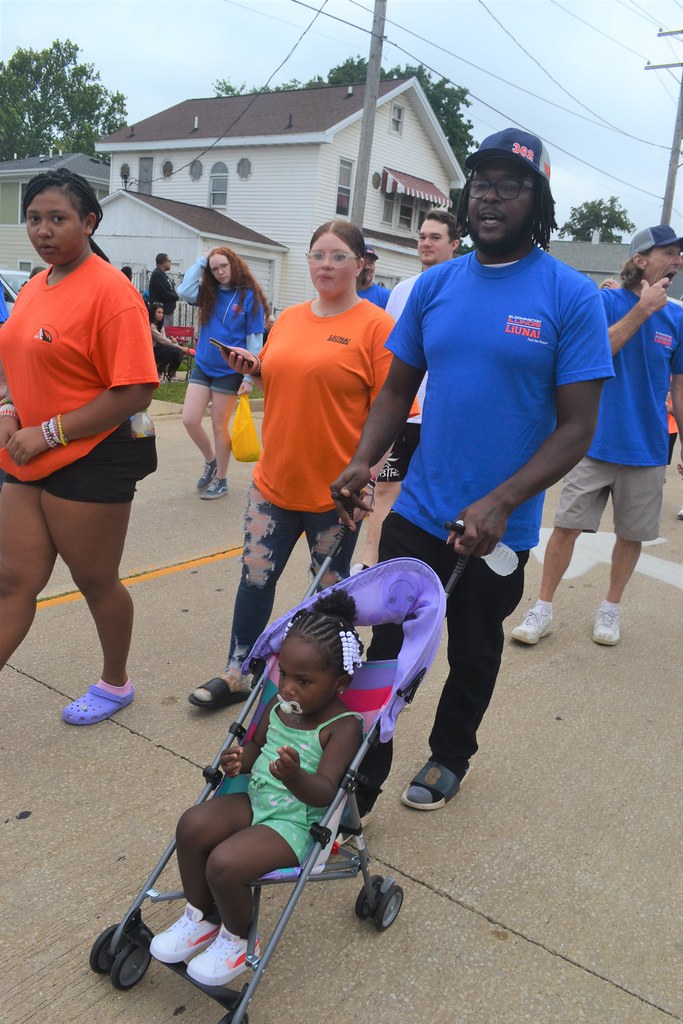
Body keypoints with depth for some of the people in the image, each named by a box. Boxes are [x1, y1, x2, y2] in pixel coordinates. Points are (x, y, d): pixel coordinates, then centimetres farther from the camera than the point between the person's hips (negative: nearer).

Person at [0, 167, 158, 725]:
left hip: (90, 464, -7)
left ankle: (115, 684, 33)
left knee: (96, 582, 9)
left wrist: (49, 434, -19)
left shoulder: (110, 290, -14)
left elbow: (135, 392, -21)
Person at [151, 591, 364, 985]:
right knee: (193, 825, -14)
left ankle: (236, 939, 9)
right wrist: (238, 760, -9)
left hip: (297, 822, -7)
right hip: (255, 800, 7)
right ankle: (200, 919, 10)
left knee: (224, 864, -24)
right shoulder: (279, 705, 2)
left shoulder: (344, 726, -19)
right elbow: (256, 746, 15)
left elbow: (324, 793, -25)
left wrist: (295, 777, -46)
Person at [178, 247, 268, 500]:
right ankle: (210, 461, 25)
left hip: (229, 371, -5)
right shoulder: (209, 293, 7)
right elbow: (184, 291, -11)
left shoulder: (250, 297, -7)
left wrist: (249, 377, -13)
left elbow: (255, 340, -8)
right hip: (203, 366, 5)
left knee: (219, 425, 3)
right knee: (189, 420, -2)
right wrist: (201, 262, -4)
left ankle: (221, 480, 19)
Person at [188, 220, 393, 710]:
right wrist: (254, 366, 3)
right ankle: (236, 674, 25)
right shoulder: (289, 318, 10)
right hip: (274, 480, 5)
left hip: (335, 489, -5)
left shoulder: (375, 325, -9)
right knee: (255, 577, 9)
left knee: (329, 589, 12)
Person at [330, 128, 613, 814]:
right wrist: (363, 462, -12)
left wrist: (500, 504, -25)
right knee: (387, 650, 8)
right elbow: (398, 388, 7)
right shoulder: (435, 286, 2)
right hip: (416, 514, 3)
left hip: (497, 529, -2)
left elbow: (577, 425, -12)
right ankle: (358, 786, 24)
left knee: (473, 655, 19)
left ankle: (449, 758, 45)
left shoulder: (571, 296, -10)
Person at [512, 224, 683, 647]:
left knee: (631, 534, 11)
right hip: (597, 441, -3)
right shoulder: (604, 301, -4)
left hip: (647, 449, 3)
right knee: (567, 526, 0)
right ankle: (543, 608, 14)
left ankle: (611, 608, 30)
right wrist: (642, 310, -20)